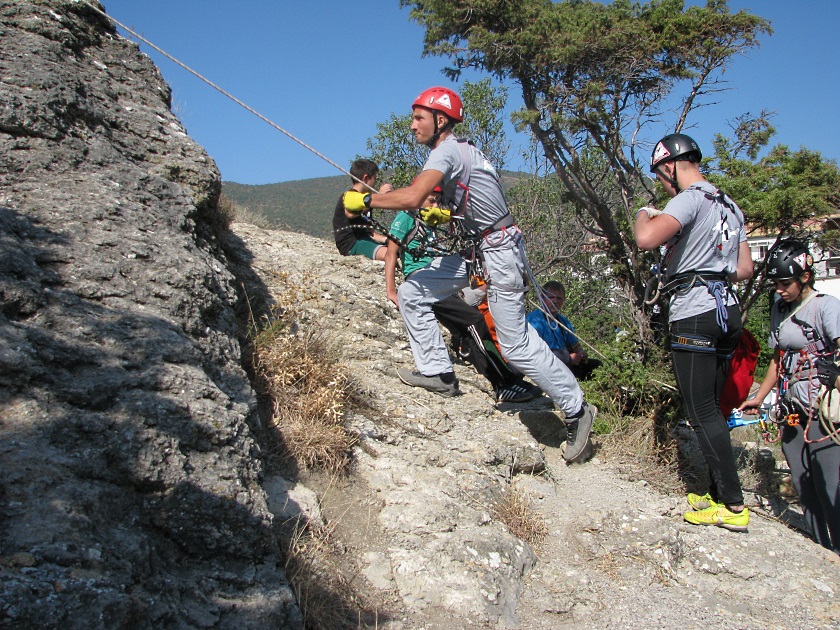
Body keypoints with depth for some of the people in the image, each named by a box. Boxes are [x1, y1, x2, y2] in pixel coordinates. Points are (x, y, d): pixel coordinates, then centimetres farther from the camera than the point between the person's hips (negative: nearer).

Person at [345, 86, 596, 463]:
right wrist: (443, 214, 10)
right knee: (410, 292, 5)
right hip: (476, 251, 10)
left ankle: (577, 410, 7)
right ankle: (438, 372, 12)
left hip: (498, 254, -10)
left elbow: (412, 197, -32)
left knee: (516, 345, -7)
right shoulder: (459, 150, 15)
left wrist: (364, 201, -19)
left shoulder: (447, 151, -16)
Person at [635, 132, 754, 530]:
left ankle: (734, 507, -4)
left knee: (702, 413, -6)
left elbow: (646, 240, -26)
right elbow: (745, 269, 20)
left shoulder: (691, 199, -10)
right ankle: (719, 494, 20)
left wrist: (644, 215, -6)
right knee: (712, 410, 14)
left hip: (694, 316, -9)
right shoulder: (729, 205, 19)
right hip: (727, 312, 9)